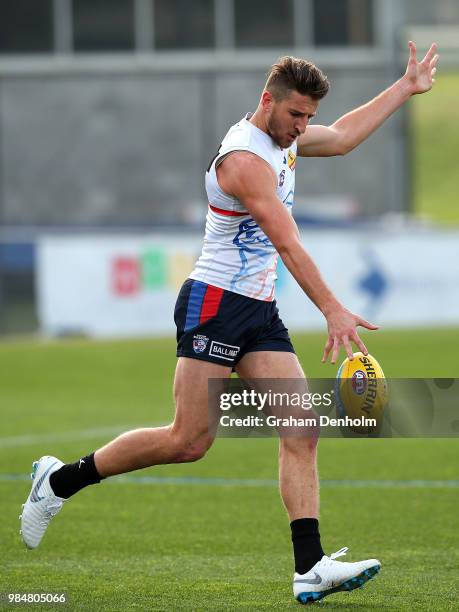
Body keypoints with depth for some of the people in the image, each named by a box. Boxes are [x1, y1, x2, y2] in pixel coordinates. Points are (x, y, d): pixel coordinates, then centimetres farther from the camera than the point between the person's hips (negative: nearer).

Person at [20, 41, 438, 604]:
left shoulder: (282, 138, 12)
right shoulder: (246, 160, -19)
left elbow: (342, 136, 31)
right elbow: (288, 245, -25)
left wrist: (406, 89, 30)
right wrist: (333, 311, -30)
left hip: (259, 312, 9)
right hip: (215, 304, -9)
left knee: (302, 430, -6)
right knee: (188, 441, -10)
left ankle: (310, 568, -12)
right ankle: (59, 481, 8)